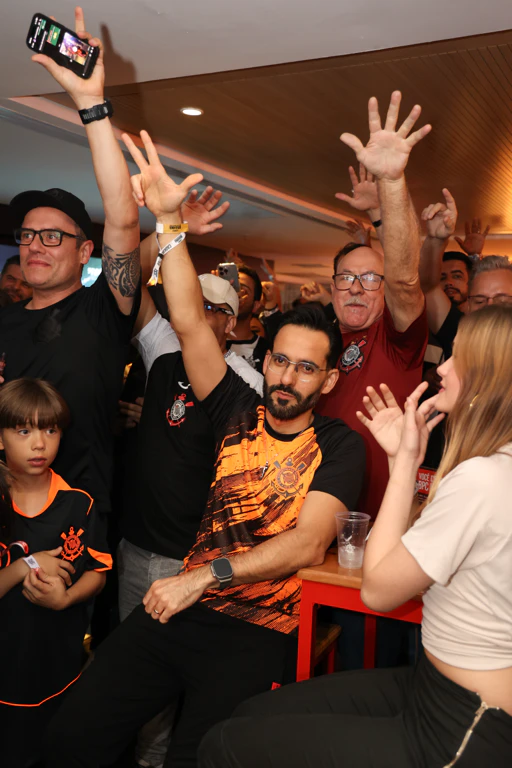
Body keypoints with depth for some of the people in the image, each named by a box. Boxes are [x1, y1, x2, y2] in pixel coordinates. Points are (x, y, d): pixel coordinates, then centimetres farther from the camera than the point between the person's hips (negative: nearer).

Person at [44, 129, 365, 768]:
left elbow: (309, 543, -13)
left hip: (257, 632, -3)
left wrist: (204, 576, -22)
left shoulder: (338, 444, -1)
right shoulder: (240, 412, 9)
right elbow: (190, 324, 2)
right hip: (177, 605, 3)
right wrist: (168, 221, -4)